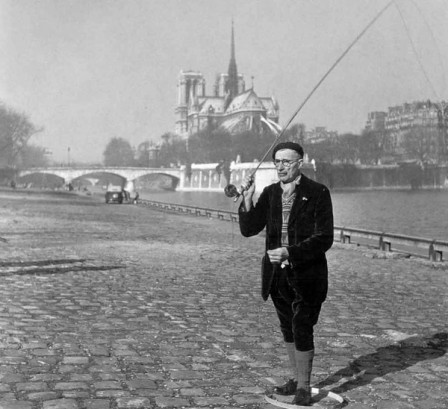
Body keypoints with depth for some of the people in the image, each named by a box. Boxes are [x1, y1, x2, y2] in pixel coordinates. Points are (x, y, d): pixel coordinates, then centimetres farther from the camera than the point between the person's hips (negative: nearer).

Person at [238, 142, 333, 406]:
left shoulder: (318, 193, -11)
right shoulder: (270, 193, 6)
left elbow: (324, 239, -16)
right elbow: (248, 230, 3)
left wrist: (290, 252, -25)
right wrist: (248, 198, -11)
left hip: (306, 273, -6)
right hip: (277, 273, 6)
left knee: (302, 329, -4)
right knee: (288, 329, 16)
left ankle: (304, 387, 10)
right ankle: (296, 379, 31)